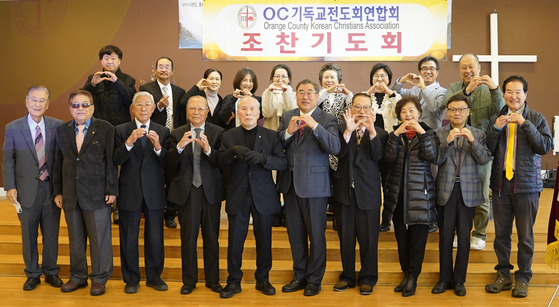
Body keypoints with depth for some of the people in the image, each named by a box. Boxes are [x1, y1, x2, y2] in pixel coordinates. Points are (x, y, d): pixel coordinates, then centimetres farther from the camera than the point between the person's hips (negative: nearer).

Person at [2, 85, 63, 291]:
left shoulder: (57, 126, -1)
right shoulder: (13, 128, -2)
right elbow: (8, 160, 1)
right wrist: (9, 187, -6)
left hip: (51, 188, 1)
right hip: (27, 189, 0)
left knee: (51, 233, 11)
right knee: (29, 234, 10)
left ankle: (51, 272, 28)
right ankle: (32, 274, 26)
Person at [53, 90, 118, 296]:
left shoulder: (105, 129, -3)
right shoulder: (62, 130, 9)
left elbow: (111, 161, -6)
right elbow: (59, 163, 10)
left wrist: (111, 190, -9)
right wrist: (58, 191, 8)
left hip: (97, 194, -4)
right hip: (70, 195, 4)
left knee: (99, 239, 4)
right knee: (75, 238, 13)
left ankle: (99, 279, 19)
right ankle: (78, 276, 28)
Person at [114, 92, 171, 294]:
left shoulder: (162, 131, 2)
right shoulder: (121, 131, 0)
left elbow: (166, 163, -5)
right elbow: (117, 160, -11)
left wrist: (158, 147, -23)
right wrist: (129, 142, -26)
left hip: (154, 193, 1)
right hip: (129, 193, -1)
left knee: (155, 238, 9)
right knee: (129, 239, 10)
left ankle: (154, 277, 26)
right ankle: (131, 279, 25)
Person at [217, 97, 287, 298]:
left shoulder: (271, 136, 1)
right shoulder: (229, 136, 5)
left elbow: (282, 162, -8)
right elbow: (221, 164, -1)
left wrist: (262, 157, -25)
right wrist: (233, 151, -21)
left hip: (263, 196, 0)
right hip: (238, 196, 1)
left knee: (264, 240, 8)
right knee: (235, 240, 5)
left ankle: (263, 279, 25)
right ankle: (234, 281, 20)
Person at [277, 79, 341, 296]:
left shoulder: (327, 119, -5)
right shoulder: (287, 117, 9)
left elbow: (335, 148, -19)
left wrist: (315, 125, -26)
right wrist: (288, 131, -16)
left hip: (314, 184, -4)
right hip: (290, 183, 5)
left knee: (316, 234, 5)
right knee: (295, 233, 14)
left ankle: (314, 278, 20)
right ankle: (299, 275, 29)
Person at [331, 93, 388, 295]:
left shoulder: (379, 133, 3)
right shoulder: (341, 129, 3)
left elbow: (377, 155, -15)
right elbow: (339, 153, -13)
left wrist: (372, 131, -26)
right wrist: (348, 131, -25)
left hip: (368, 192, -1)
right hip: (344, 190, 1)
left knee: (368, 238, 5)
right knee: (345, 237, 12)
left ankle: (367, 278, 21)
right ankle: (347, 276, 26)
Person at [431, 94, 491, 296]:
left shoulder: (477, 134, 7)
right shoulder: (439, 133, 4)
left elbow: (484, 159, -4)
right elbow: (436, 160, -6)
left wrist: (472, 141, -18)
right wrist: (447, 141, -19)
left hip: (468, 191, 0)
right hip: (445, 190, 0)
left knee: (464, 236, 3)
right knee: (445, 235, 5)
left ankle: (459, 280, 15)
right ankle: (444, 278, 16)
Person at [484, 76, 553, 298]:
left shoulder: (536, 119, 1)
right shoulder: (496, 119, 7)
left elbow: (546, 146, -11)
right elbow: (487, 150, 2)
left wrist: (525, 124, -18)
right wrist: (495, 129, -13)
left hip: (527, 185, -2)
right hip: (501, 183, 2)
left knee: (525, 235, 5)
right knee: (501, 233, 9)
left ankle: (522, 278, 18)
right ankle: (503, 275, 23)